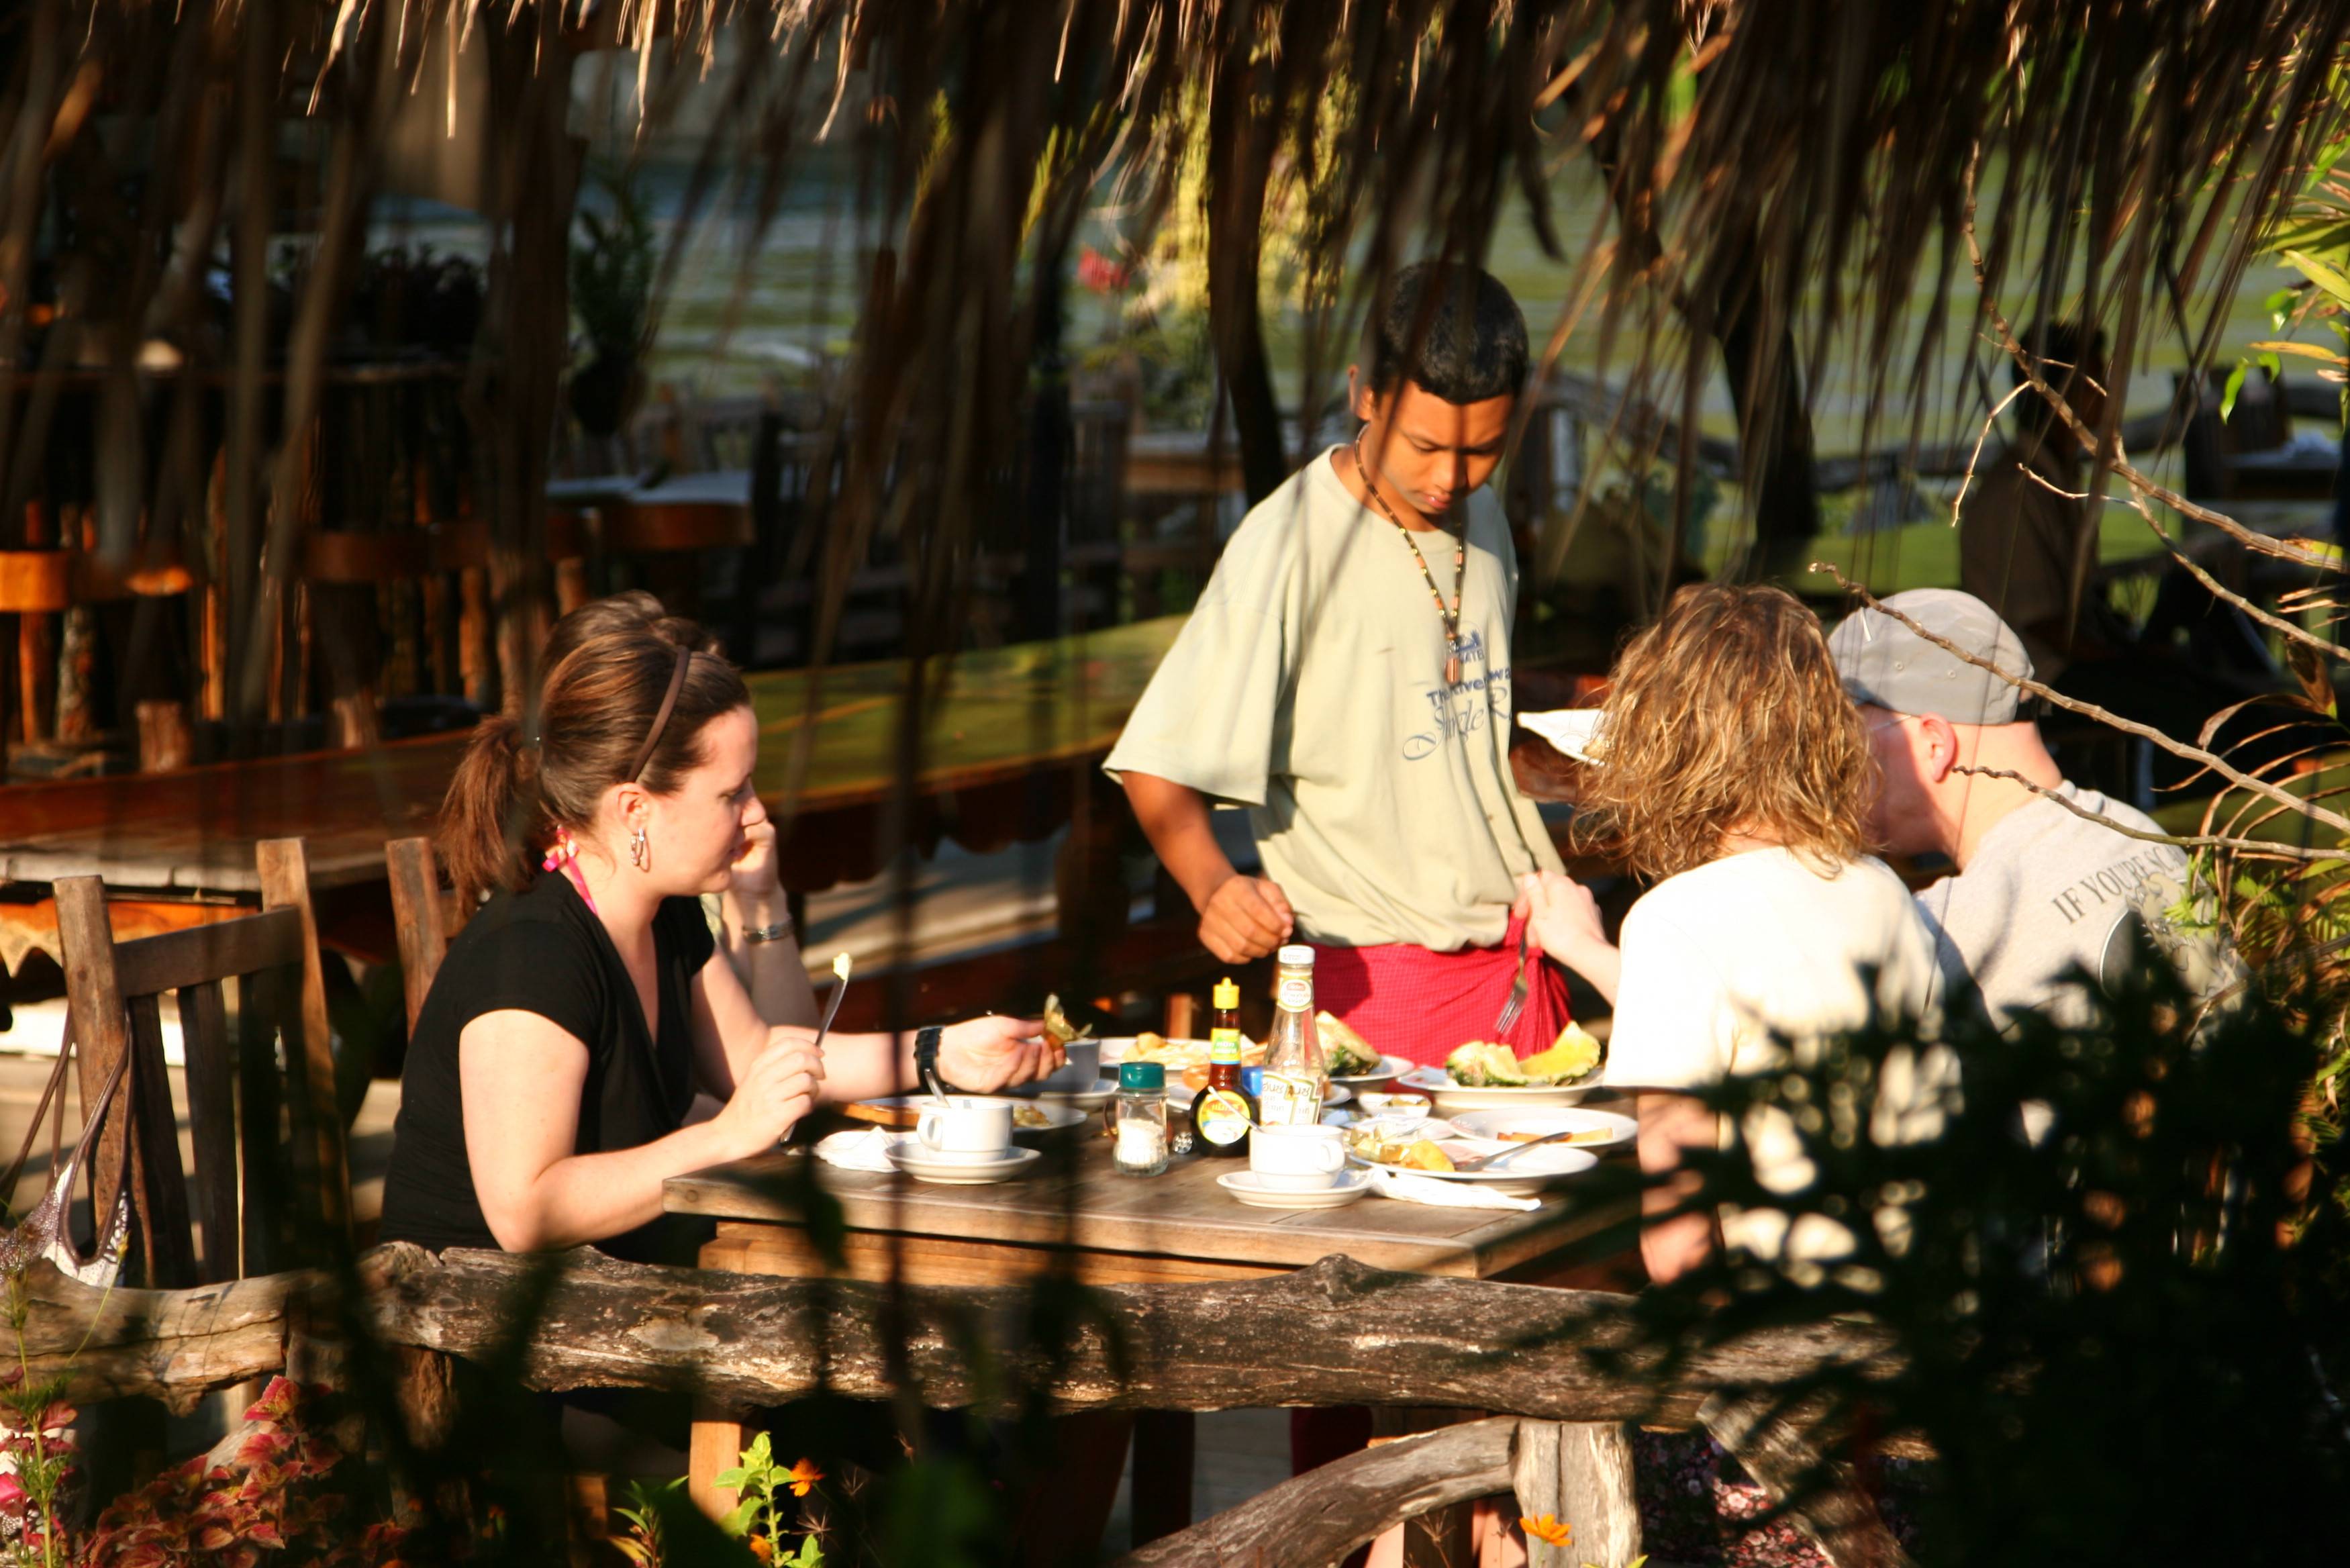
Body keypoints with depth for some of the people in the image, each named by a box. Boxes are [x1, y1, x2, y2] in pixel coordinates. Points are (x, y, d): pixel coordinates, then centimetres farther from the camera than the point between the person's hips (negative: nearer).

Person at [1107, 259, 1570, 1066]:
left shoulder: (1480, 521, 9)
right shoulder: (1289, 545, -14)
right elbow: (1159, 767, -18)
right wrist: (1216, 887, -34)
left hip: (1517, 957, 6)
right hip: (1377, 974, -6)